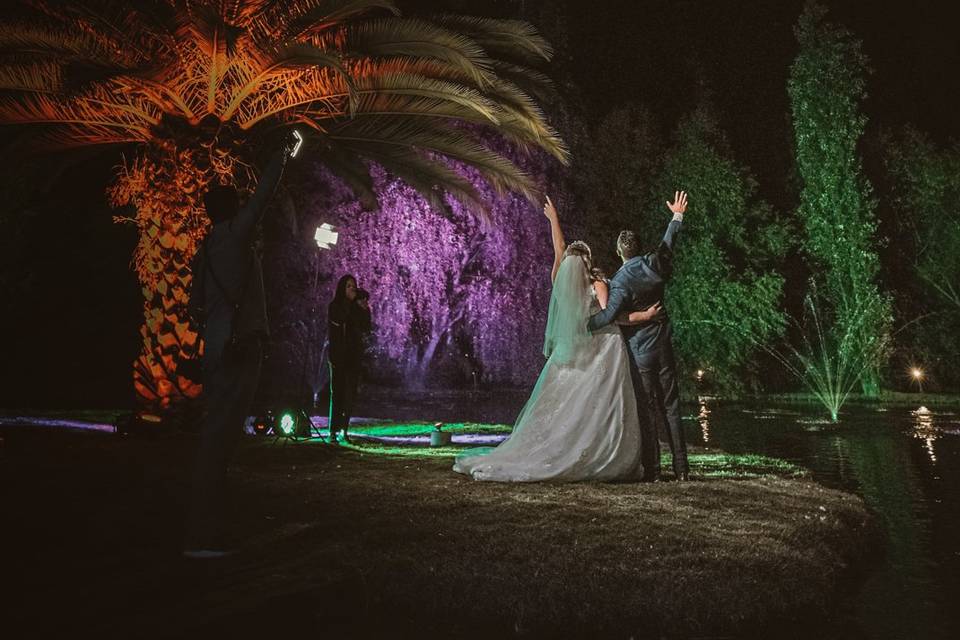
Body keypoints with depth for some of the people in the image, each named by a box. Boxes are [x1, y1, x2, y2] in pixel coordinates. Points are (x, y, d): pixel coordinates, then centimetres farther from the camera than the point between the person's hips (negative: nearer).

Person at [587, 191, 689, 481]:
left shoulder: (621, 281, -16)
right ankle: (681, 466, 15)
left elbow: (609, 314, -27)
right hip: (663, 345, 5)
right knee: (671, 406, 10)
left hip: (639, 351, -5)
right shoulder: (654, 264, 0)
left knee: (647, 409, 2)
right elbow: (667, 243, 19)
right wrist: (677, 216, 34)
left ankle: (652, 469, 5)